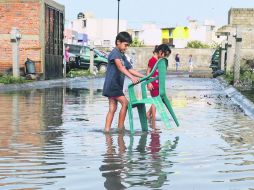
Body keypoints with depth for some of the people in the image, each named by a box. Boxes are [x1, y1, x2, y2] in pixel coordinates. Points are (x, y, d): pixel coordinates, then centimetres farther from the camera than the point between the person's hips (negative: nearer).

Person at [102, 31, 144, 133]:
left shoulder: (123, 56, 18)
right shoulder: (115, 53, -11)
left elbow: (130, 69, 18)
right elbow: (120, 67, -27)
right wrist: (132, 77, -39)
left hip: (116, 86, 9)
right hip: (112, 85, -9)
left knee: (112, 108, 6)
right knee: (125, 103, -12)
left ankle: (107, 129, 5)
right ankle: (120, 127, -6)